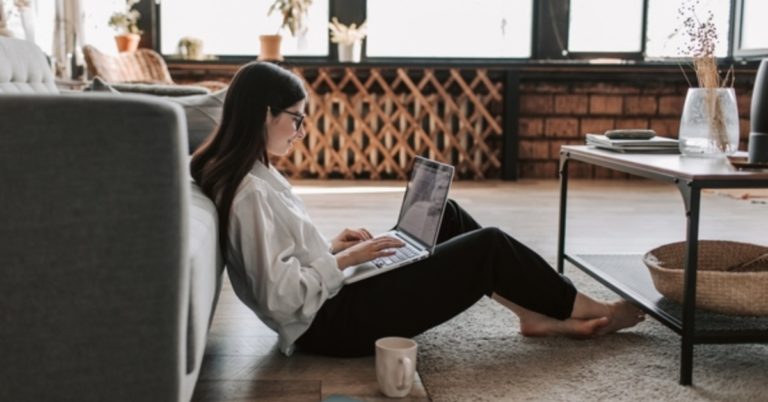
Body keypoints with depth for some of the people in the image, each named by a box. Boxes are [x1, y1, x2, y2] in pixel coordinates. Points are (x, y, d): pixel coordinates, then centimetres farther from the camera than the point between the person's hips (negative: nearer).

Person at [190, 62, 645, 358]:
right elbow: (281, 295, -28)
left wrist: (331, 246, 4)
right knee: (489, 246, -6)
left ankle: (540, 314, 16)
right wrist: (345, 259, -17)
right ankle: (590, 310, 16)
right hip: (333, 321, -10)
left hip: (334, 299, 10)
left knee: (448, 217, 12)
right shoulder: (249, 192, -24)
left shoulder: (248, 174, 6)